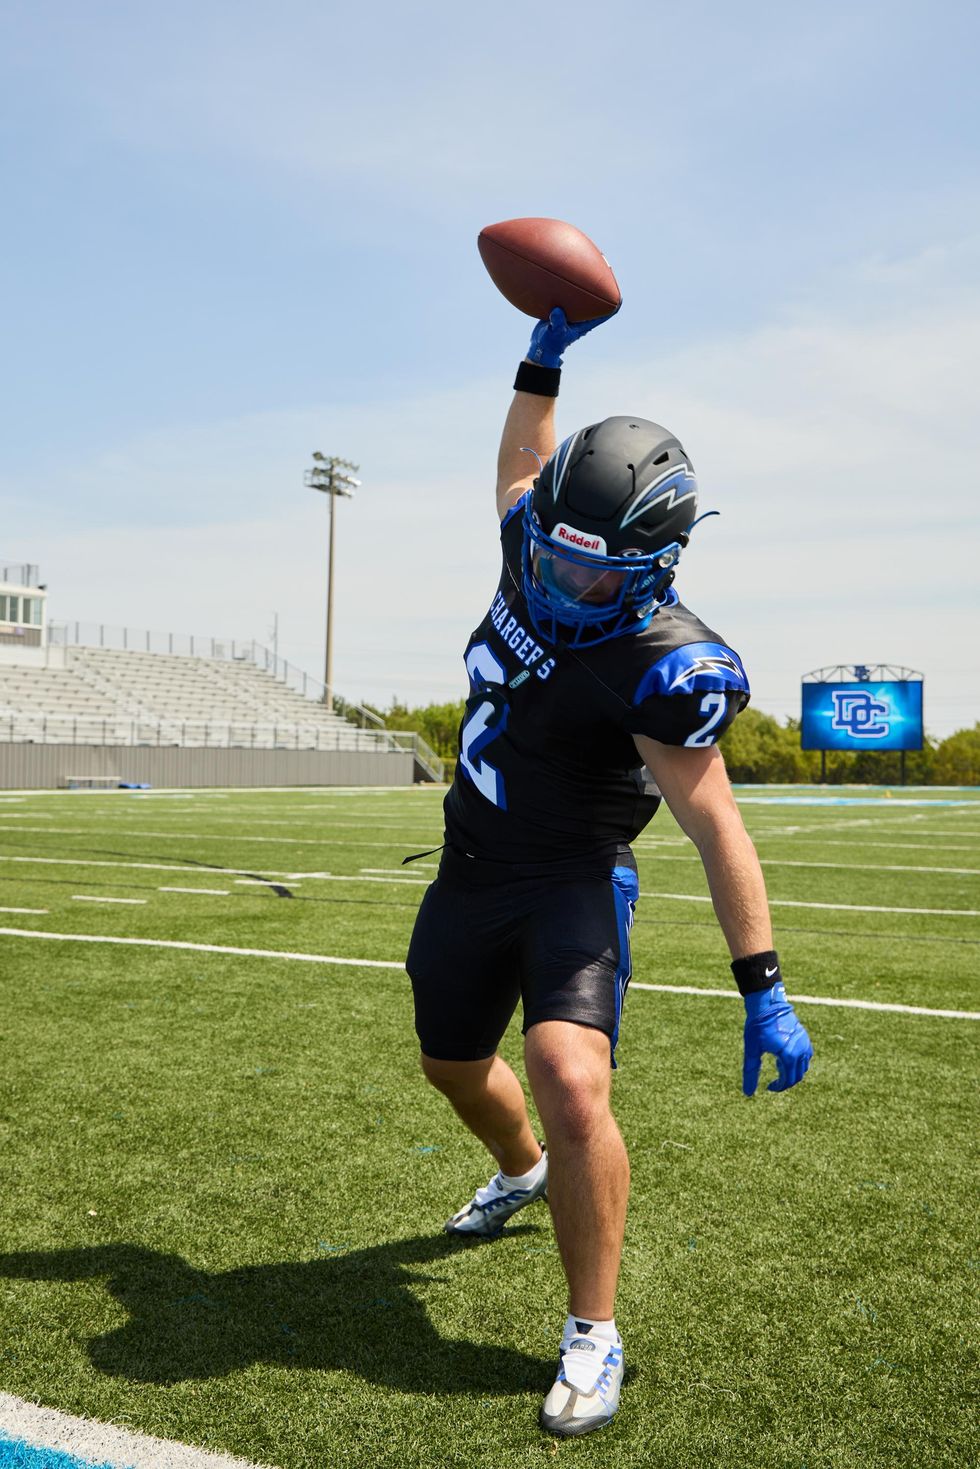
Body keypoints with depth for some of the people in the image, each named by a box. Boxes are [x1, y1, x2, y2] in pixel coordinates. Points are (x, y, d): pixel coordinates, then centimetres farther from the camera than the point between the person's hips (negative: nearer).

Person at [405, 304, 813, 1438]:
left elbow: (717, 829, -22)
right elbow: (520, 467, 20)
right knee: (453, 1065, 23)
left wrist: (764, 990, -22)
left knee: (570, 1082, -27)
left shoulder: (662, 665, -24)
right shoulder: (537, 556, -4)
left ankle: (593, 1336, -5)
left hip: (573, 884, -7)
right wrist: (545, 357, 16)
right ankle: (522, 1172, 56)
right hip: (472, 871, 7)